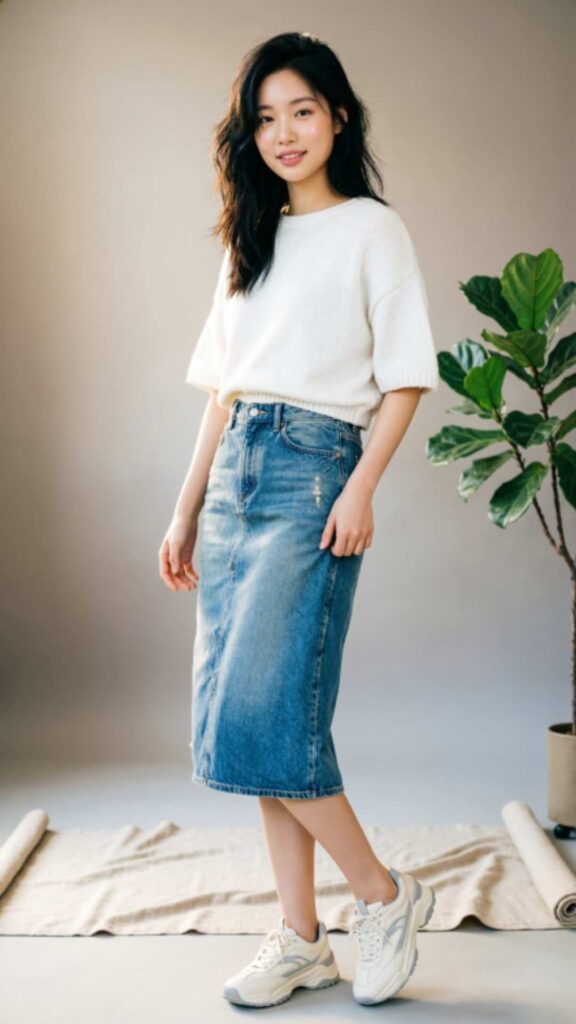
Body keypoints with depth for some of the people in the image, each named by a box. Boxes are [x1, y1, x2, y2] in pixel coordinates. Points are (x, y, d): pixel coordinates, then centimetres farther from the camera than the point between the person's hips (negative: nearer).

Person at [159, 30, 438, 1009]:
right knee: (243, 722, 4)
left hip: (312, 469, -6)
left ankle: (385, 893, 6)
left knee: (263, 715, -14)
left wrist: (361, 488, -15)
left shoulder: (372, 229, 3)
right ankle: (300, 940, 14)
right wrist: (185, 513, 15)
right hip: (234, 474, 7)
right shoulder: (249, 240, 20)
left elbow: (406, 378, -2)